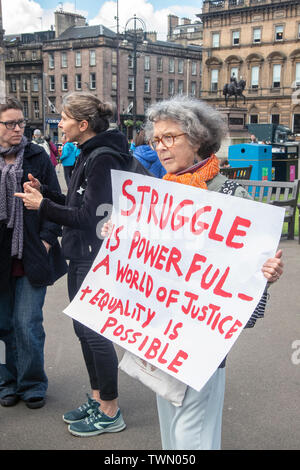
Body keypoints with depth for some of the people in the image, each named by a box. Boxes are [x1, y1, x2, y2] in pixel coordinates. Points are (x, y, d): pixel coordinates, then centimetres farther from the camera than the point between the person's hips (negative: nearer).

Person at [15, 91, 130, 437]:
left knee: (95, 331, 0)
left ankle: (110, 412, 17)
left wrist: (43, 206, -14)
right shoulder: (88, 155, 12)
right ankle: (97, 399, 33)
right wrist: (44, 193, 5)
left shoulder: (103, 159, -18)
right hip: (81, 256, 10)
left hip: (96, 259, -10)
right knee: (83, 328, 17)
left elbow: (91, 216, -21)